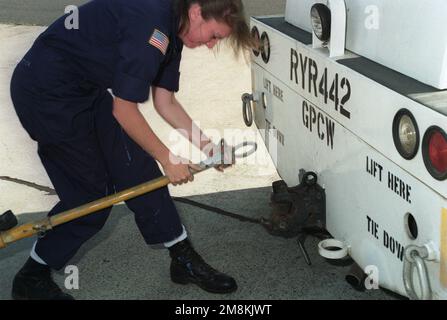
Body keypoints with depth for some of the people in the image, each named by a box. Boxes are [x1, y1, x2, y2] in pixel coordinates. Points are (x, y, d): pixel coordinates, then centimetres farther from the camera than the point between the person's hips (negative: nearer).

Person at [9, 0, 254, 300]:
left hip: (87, 90, 9)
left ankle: (185, 260, 15)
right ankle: (32, 278, 16)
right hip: (46, 93, -9)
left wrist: (203, 142, 2)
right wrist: (169, 159, -13)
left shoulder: (172, 30, 3)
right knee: (90, 192, -2)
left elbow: (165, 102, 11)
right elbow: (123, 110, -23)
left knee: (139, 171, 6)